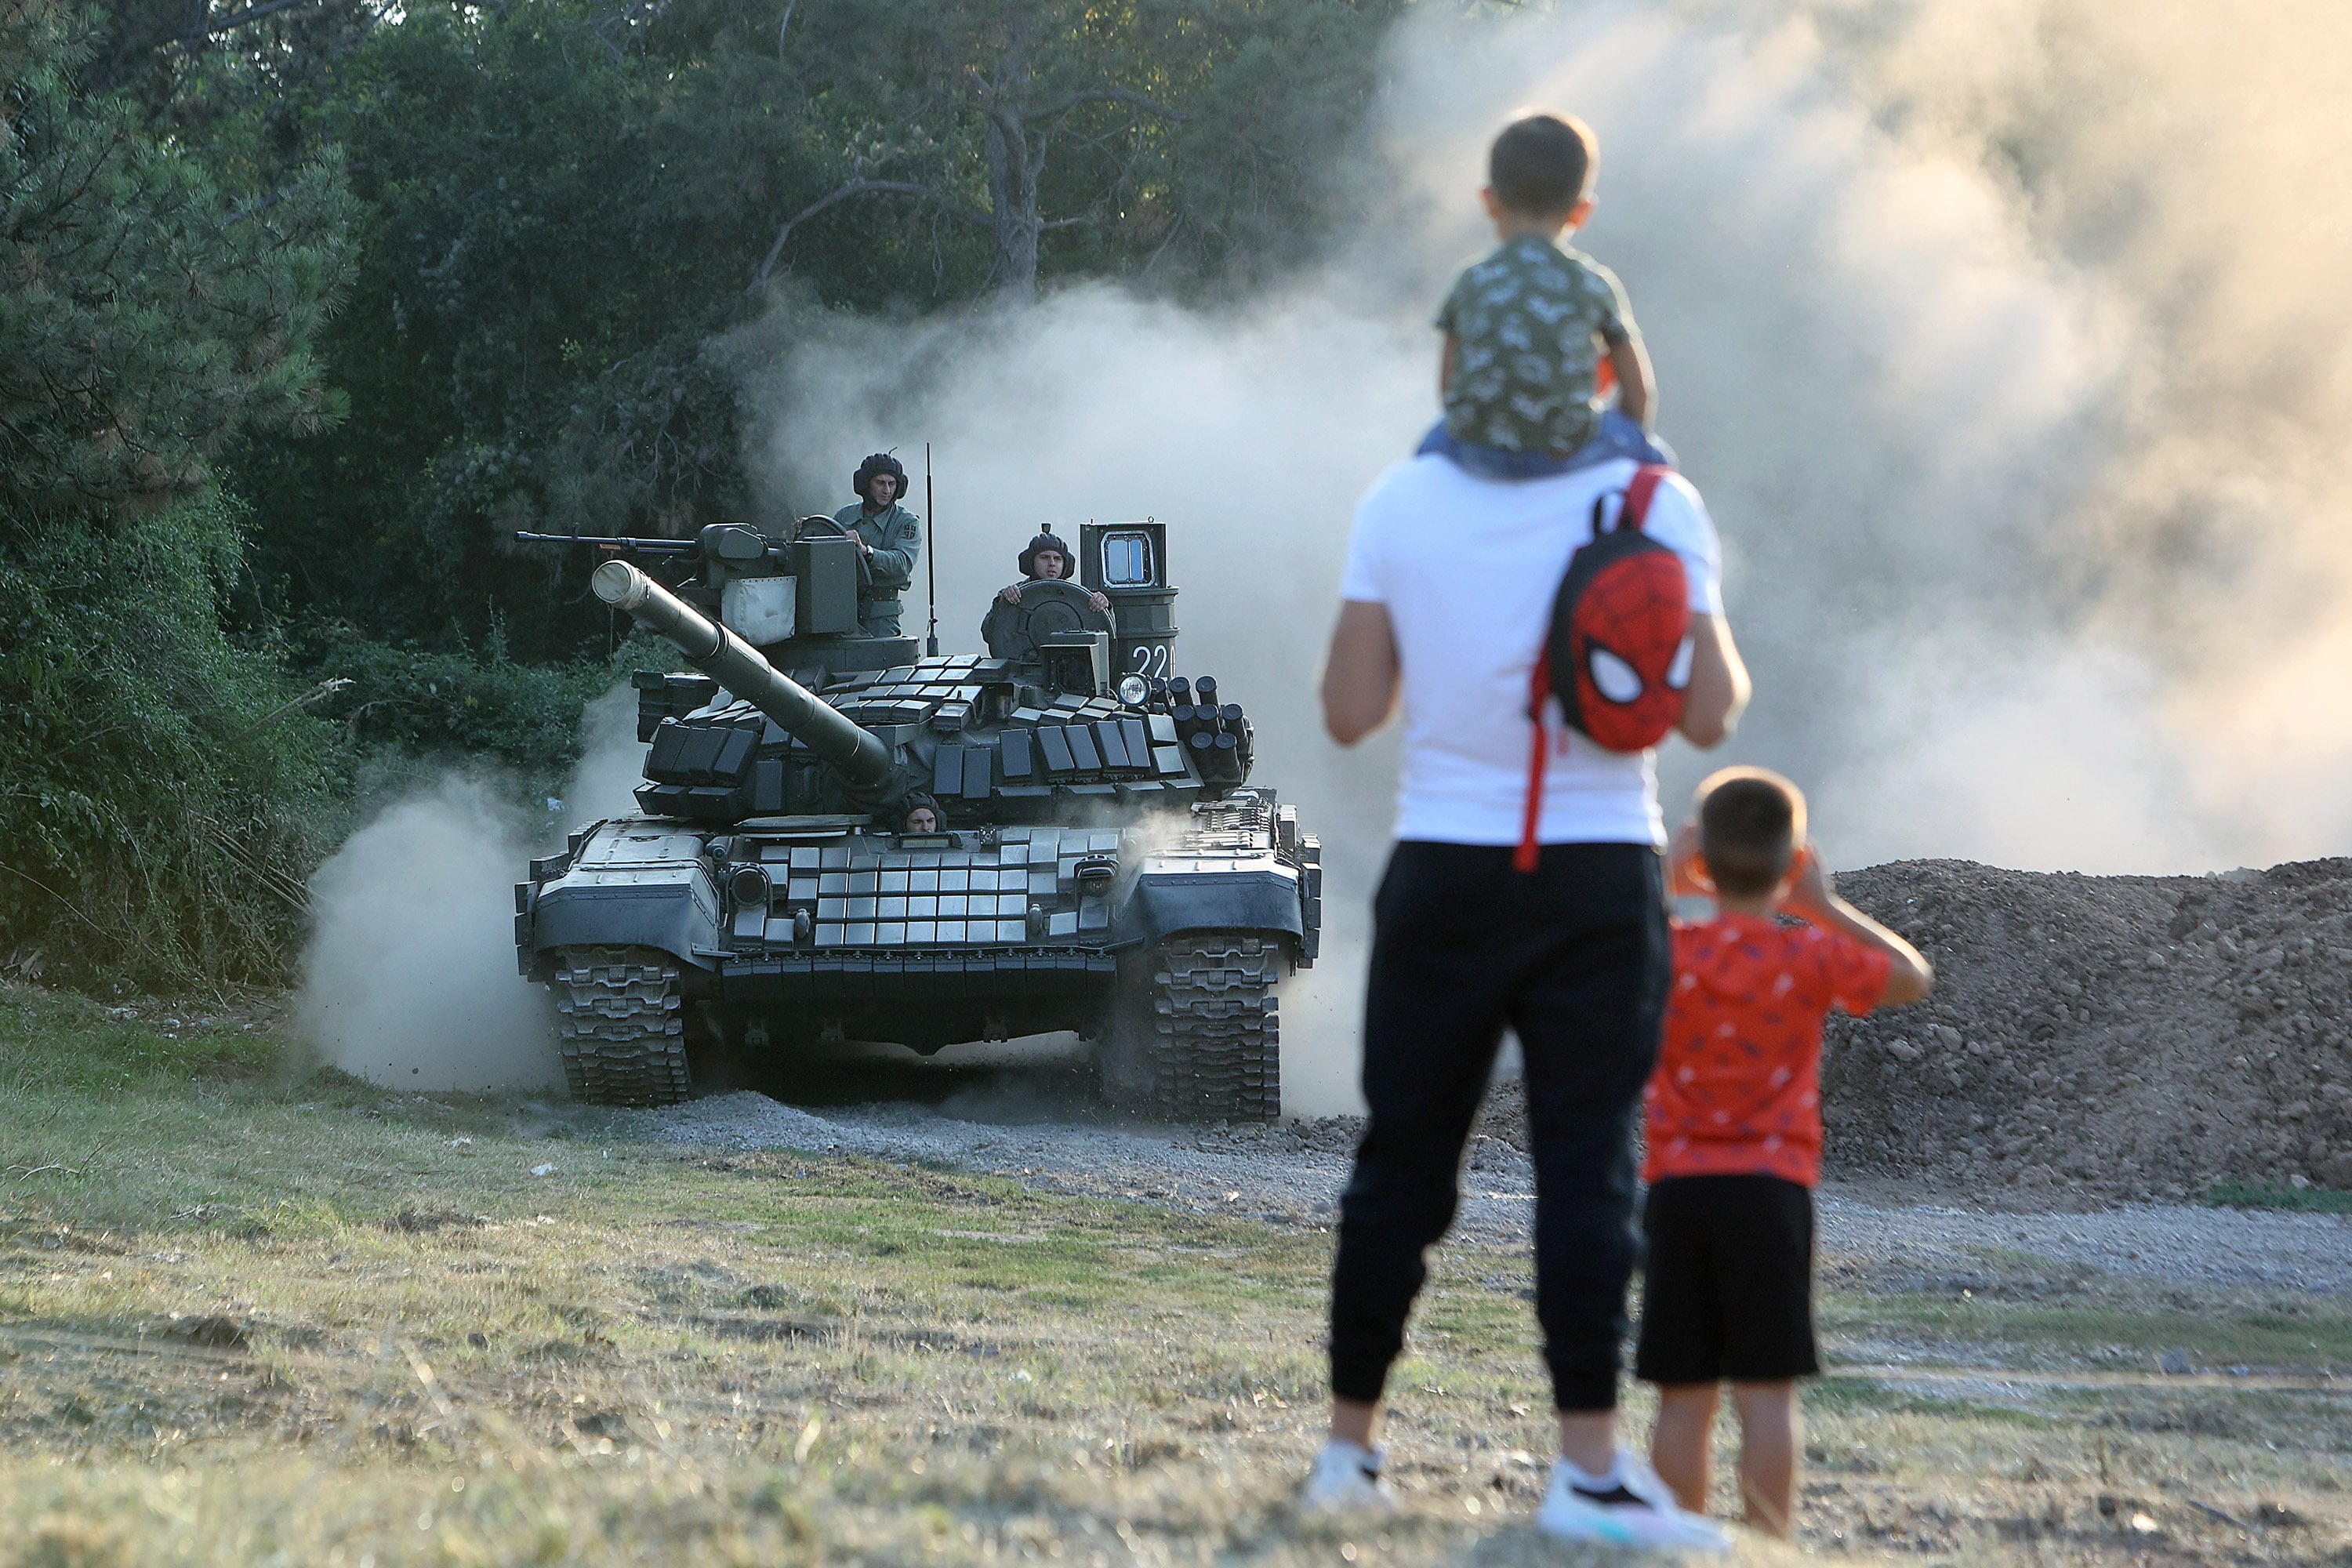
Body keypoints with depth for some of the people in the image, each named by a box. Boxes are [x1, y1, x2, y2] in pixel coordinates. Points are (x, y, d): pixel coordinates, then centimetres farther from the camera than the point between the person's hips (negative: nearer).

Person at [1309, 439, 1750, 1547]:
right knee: (1586, 1164, -1)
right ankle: (1588, 1469, -6)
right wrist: (1729, 665, 12)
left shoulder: (1400, 502, -1)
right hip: (1599, 874, -2)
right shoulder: (1653, 504, -5)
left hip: (1446, 872, 2)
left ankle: (1349, 1446, 13)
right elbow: (1709, 713, -9)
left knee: (1401, 1159, 10)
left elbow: (1349, 713, 0)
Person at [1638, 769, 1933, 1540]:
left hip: (1677, 1188, 2)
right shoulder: (1812, 958, -2)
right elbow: (1913, 977, 14)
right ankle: (1771, 1547, -6)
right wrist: (1824, 907, 14)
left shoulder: (1668, 955, -1)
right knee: (1767, 1392, -3)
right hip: (1770, 1187, -1)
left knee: (1684, 1395, 4)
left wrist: (1660, 887, 16)